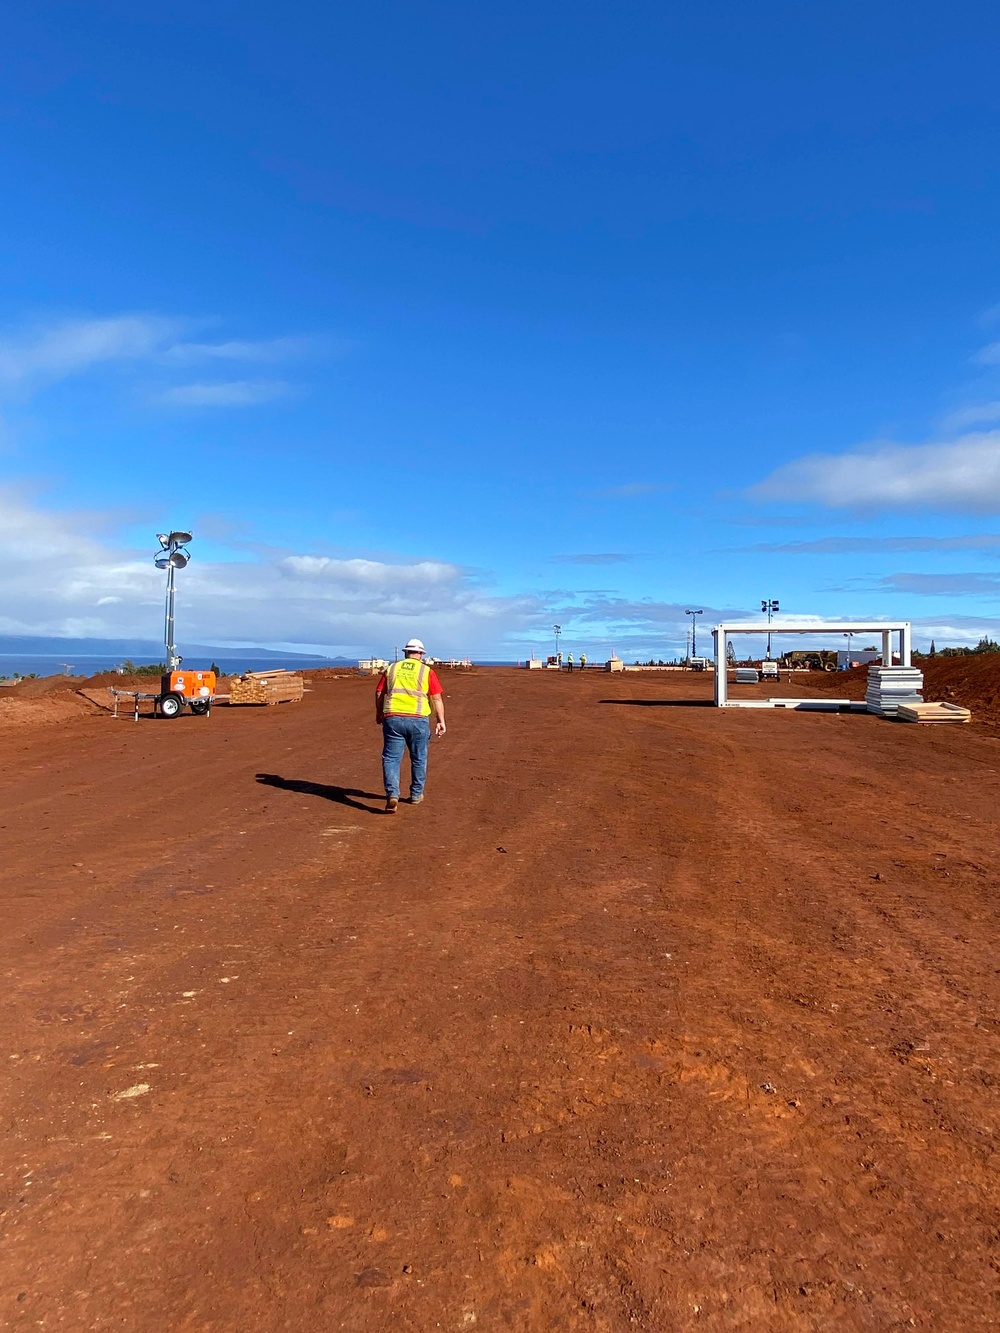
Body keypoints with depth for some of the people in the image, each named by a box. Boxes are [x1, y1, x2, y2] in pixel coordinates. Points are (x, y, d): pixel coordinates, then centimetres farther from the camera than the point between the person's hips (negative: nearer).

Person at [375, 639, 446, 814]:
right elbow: (437, 698, 0)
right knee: (418, 759, 16)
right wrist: (440, 721, 6)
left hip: (393, 719, 1)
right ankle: (416, 794, 25)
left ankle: (392, 795, -12)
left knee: (391, 758, 3)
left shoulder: (391, 669, 11)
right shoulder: (426, 671, 4)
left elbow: (379, 693, 13)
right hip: (418, 720, -1)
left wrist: (379, 713, 27)